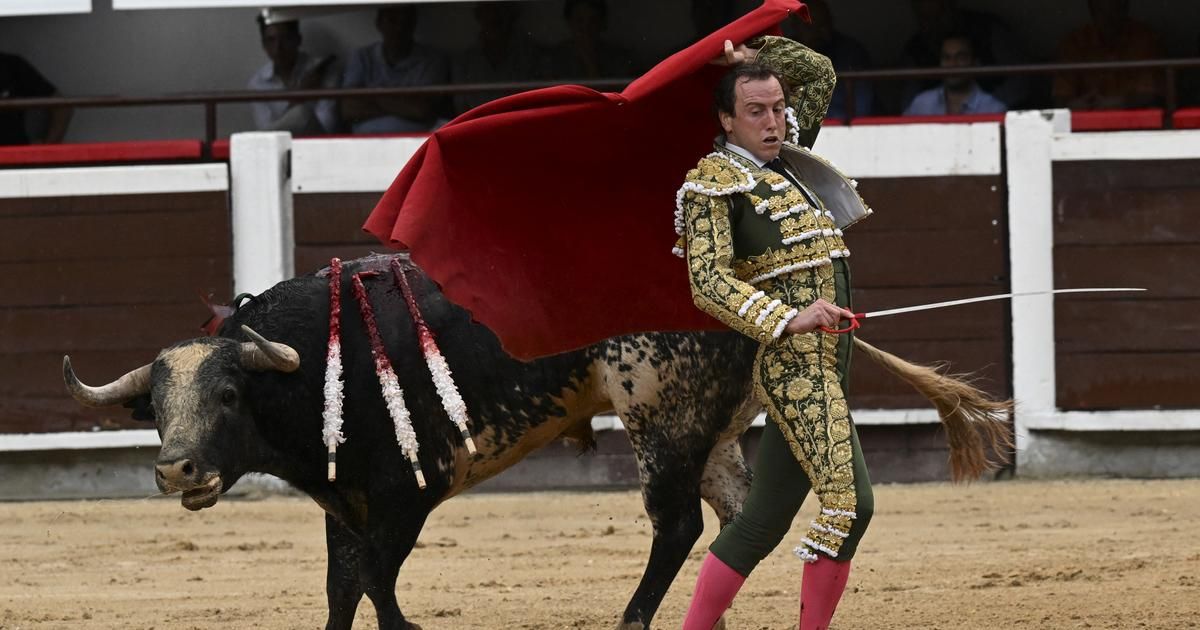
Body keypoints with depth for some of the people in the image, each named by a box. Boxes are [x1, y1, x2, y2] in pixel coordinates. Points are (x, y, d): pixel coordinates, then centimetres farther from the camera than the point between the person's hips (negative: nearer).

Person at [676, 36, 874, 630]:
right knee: (849, 501, -21)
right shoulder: (713, 183, -5)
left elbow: (819, 73, 32)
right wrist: (788, 318, -26)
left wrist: (756, 57, 16)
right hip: (794, 363, -8)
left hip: (823, 366, 8)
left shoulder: (785, 155, 18)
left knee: (763, 519, 8)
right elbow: (707, 281, -16)